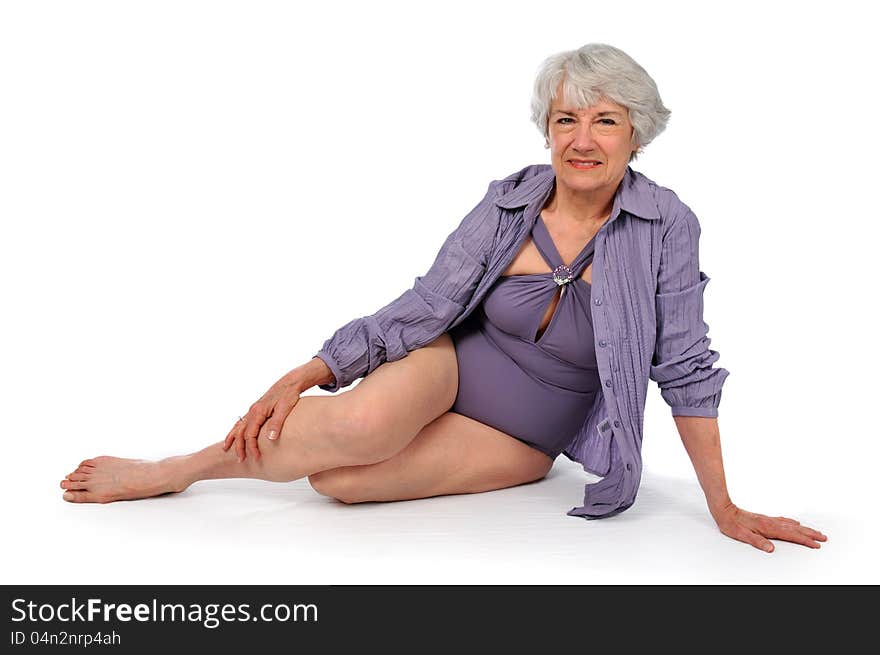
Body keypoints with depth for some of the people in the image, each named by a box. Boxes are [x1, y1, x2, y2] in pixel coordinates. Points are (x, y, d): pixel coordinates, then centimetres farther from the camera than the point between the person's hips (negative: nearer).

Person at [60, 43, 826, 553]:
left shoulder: (667, 225, -15)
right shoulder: (508, 203, -9)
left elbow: (684, 368, -10)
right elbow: (424, 307, -7)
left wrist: (724, 507, -9)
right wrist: (301, 379, -13)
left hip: (523, 437, -1)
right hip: (453, 362, 1)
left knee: (338, 479, -27)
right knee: (359, 424, -34)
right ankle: (171, 470, -7)